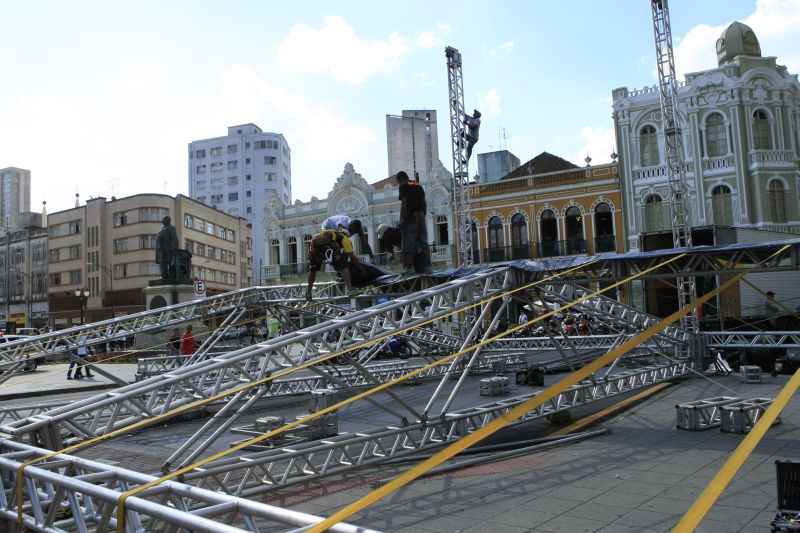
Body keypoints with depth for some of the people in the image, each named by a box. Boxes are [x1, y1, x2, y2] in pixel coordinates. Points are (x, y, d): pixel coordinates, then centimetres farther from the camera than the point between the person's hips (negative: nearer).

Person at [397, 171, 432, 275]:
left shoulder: (403, 186, 0)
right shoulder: (418, 185, 20)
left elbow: (404, 203, -11)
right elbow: (425, 203, 16)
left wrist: (401, 219, -12)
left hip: (411, 215, -6)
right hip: (421, 214, 6)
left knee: (409, 243, -5)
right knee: (424, 242, 5)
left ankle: (409, 267, -8)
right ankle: (428, 266, -1)